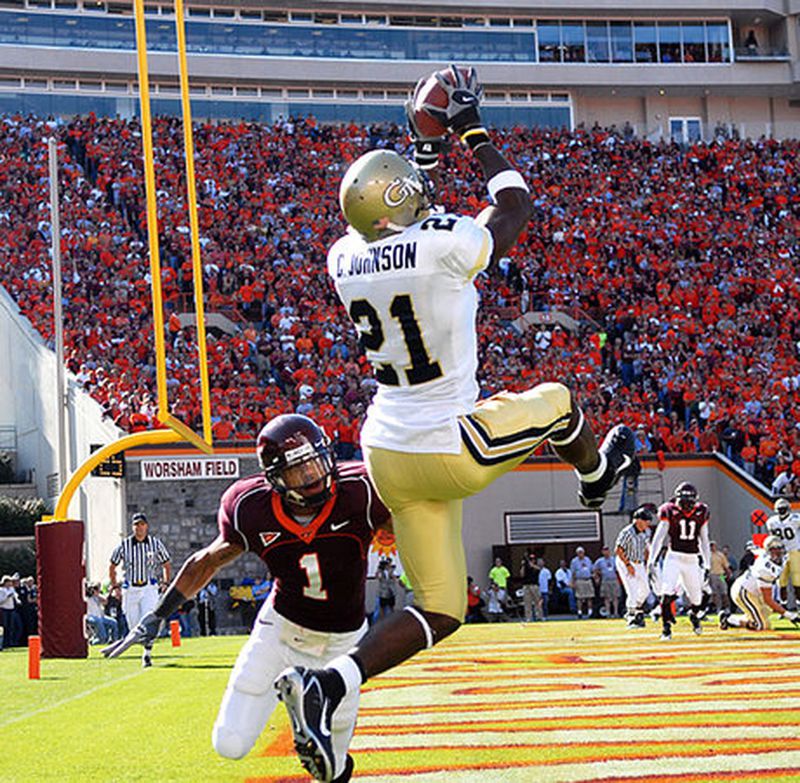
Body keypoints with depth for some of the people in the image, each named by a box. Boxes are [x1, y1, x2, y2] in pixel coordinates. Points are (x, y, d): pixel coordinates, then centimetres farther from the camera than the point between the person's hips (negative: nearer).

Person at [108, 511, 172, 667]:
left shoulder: (155, 543, 0)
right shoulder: (124, 545, -1)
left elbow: (167, 564, 15)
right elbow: (112, 567, 11)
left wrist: (166, 583, 7)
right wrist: (115, 586, 6)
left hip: (149, 588, -1)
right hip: (130, 590, 1)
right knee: (134, 626, 3)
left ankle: (147, 654, -12)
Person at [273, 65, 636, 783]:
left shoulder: (344, 259, 0)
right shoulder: (447, 247, -19)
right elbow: (516, 205, 3)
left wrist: (426, 149, 28)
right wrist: (472, 130, 12)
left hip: (388, 454, 6)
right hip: (451, 453, -6)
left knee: (438, 611, 12)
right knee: (555, 400, 25)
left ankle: (331, 683, -8)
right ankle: (596, 474, 58)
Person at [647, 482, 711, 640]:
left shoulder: (701, 513, 3)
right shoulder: (670, 512, -5)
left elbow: (704, 540, 11)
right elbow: (659, 537, -6)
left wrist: (707, 563, 11)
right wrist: (651, 560, -13)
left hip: (692, 560, 3)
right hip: (674, 558, -3)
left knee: (696, 596, 10)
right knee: (667, 594, -18)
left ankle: (693, 613, 44)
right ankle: (666, 628, -9)